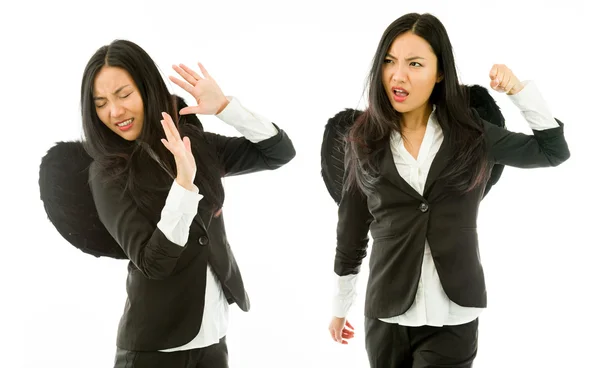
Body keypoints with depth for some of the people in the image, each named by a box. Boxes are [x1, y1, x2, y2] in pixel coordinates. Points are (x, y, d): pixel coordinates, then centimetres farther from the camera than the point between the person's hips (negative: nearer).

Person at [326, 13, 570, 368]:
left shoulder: (472, 133, -2)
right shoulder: (365, 140, -2)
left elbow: (554, 151, 6)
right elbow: (351, 231, 5)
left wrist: (520, 90, -6)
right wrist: (340, 306, 11)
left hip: (453, 319, -1)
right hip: (385, 317, 1)